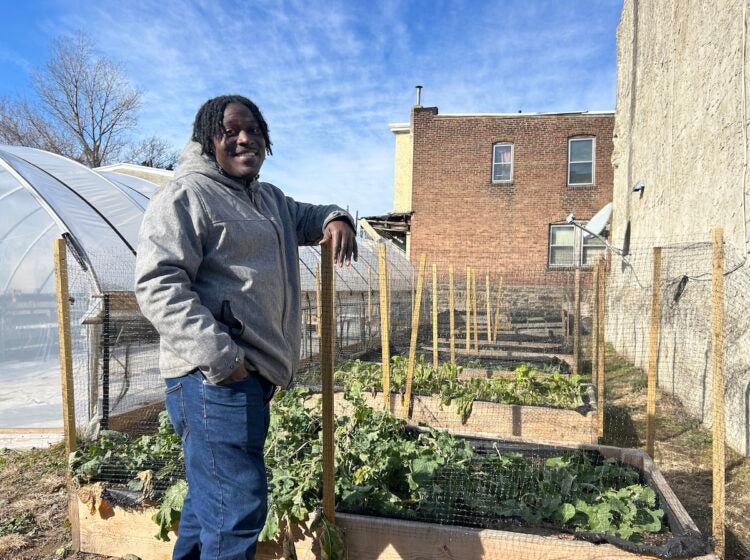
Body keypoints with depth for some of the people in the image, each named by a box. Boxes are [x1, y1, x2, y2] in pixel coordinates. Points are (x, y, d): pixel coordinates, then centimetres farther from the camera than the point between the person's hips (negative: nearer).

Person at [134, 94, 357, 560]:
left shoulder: (269, 199, 20)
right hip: (214, 375, -9)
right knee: (238, 504, -7)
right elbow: (157, 282, -16)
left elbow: (307, 216, 35)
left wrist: (336, 219, 9)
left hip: (254, 371, 9)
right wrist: (218, 356, -24)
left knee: (211, 496, 21)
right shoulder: (186, 195, -8)